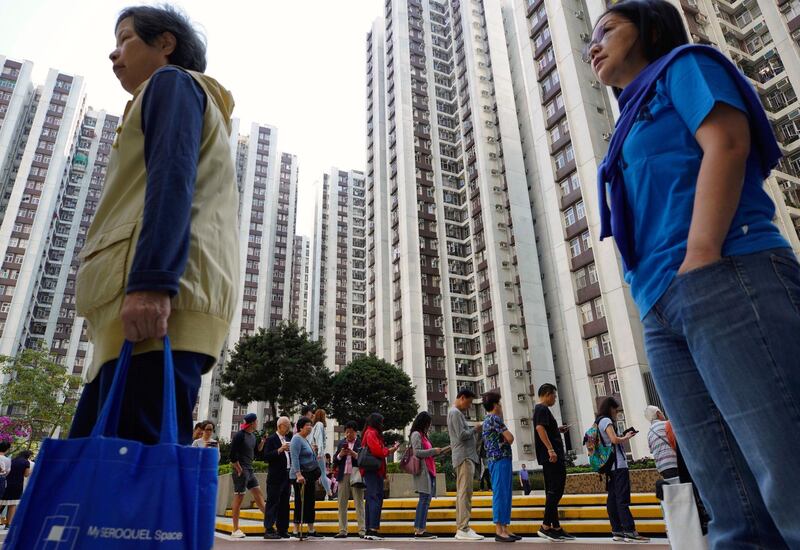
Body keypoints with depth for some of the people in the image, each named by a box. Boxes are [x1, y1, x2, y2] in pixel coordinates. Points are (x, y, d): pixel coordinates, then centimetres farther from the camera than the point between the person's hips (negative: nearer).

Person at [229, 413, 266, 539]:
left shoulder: (253, 436, 12)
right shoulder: (239, 435, -13)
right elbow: (232, 455, -18)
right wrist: (239, 470, -14)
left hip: (249, 471, 8)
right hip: (241, 471, -8)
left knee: (259, 495, 10)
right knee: (238, 500, -1)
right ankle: (235, 530, 7)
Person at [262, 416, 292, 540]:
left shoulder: (288, 439, 16)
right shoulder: (271, 439, -6)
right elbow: (266, 457, -15)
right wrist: (279, 450, -22)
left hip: (287, 475, 7)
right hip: (276, 477, -7)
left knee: (284, 504, 11)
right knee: (273, 503, -4)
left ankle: (282, 529, 18)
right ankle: (268, 530, 2)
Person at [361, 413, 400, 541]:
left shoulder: (369, 433, 19)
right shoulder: (372, 433, -10)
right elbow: (379, 452, -17)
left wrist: (389, 449, 12)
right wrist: (392, 449, -3)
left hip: (370, 471, 10)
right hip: (374, 469, -10)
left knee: (371, 499, 11)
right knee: (376, 499, -11)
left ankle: (368, 531, 14)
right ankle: (373, 530, -13)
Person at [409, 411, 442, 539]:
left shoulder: (423, 435, 22)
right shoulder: (416, 434, -5)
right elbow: (417, 453, -14)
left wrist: (437, 452, 12)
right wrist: (433, 450, -9)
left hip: (428, 471, 9)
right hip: (422, 470, -9)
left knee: (426, 499, 4)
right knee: (424, 498, -11)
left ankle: (419, 529, 5)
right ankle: (419, 530, -10)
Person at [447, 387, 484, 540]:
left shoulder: (457, 413, 22)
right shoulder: (455, 412, -9)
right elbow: (462, 435, -18)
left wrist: (476, 431, 8)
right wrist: (475, 429, -4)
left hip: (466, 456, 10)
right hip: (464, 457, -10)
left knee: (462, 493, 8)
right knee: (465, 493, -12)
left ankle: (461, 528, 10)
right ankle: (463, 529, -14)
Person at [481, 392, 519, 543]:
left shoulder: (487, 420, 19)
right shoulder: (494, 418, -11)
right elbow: (510, 438, -13)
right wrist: (509, 438, 5)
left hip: (496, 459, 10)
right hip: (500, 459, -10)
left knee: (505, 494, 11)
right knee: (500, 493, -8)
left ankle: (504, 529, 14)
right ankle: (499, 530, -5)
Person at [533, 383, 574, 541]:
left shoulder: (540, 409, 22)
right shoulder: (542, 409, -9)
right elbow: (539, 428, -24)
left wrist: (558, 430, 18)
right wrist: (550, 449, -28)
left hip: (548, 457, 10)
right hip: (552, 456, -10)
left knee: (552, 492, 10)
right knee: (556, 490, -10)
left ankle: (556, 528, 14)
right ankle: (545, 526, -11)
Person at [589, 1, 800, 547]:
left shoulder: (684, 64, 14)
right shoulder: (633, 127, 32)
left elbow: (727, 143, -5)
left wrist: (700, 257, -16)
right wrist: (655, 285, 11)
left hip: (728, 280, -7)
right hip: (663, 310, 8)